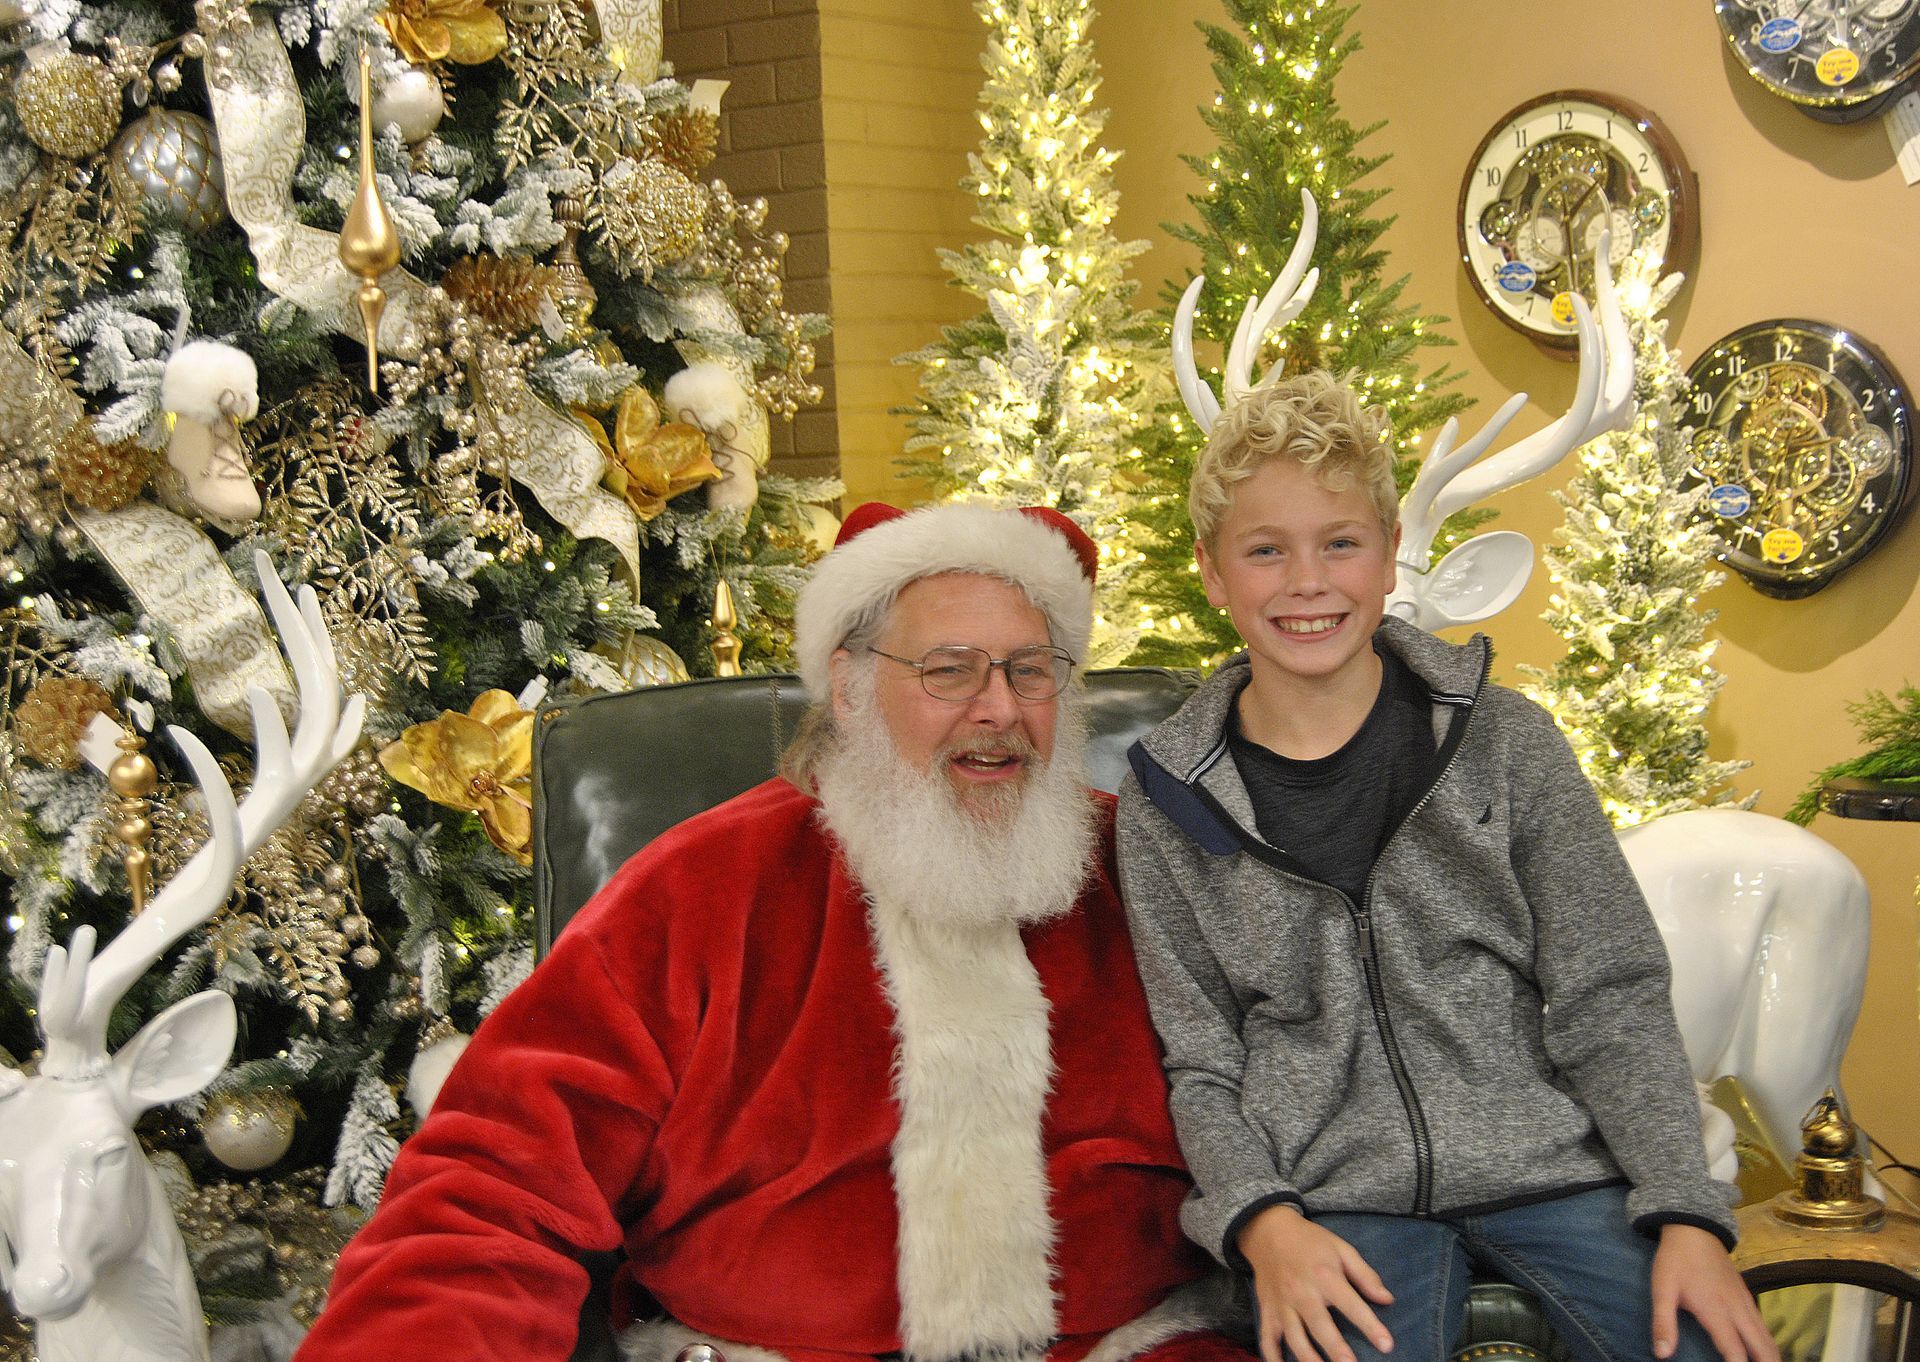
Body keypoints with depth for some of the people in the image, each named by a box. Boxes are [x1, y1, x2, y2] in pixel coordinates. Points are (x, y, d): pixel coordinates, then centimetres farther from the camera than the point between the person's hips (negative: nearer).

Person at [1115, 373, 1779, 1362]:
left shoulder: (1506, 742, 3)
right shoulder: (1169, 802, 4)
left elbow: (1608, 1001, 2)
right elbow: (1195, 1064, 5)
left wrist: (1685, 1213, -9)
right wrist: (1262, 1222, -12)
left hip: (1541, 1161, 1)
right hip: (1330, 1197, -1)